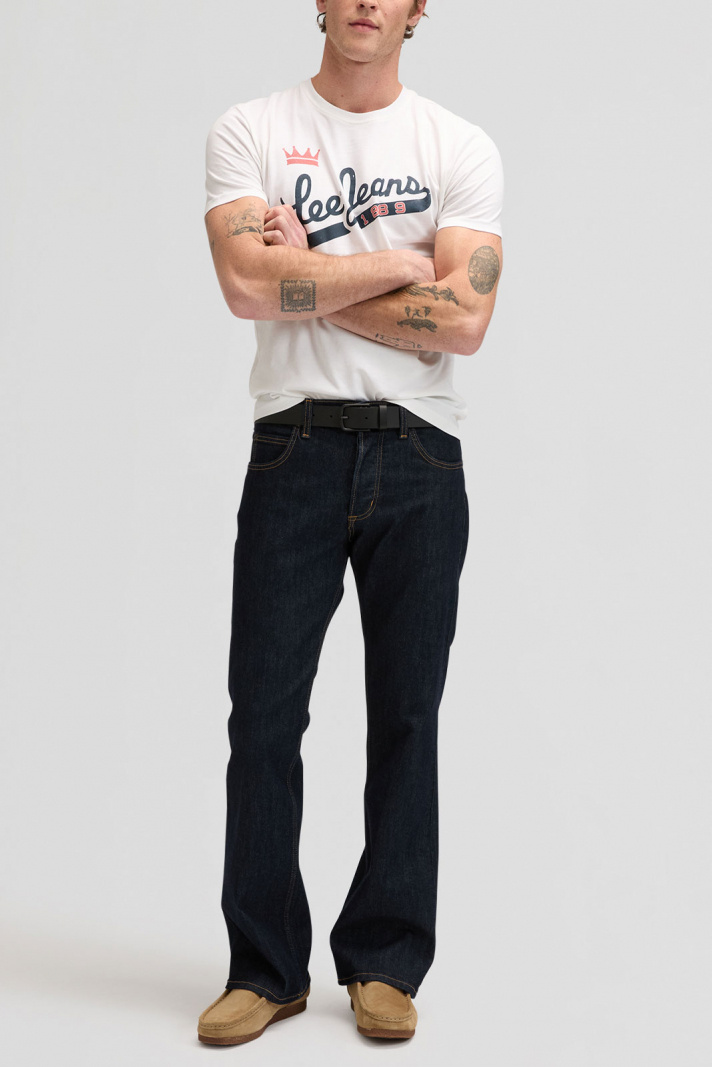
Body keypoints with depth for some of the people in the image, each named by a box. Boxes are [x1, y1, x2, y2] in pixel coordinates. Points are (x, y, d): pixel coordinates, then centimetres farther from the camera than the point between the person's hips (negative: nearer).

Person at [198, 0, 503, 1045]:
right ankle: (265, 968, 14)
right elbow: (248, 284, -14)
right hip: (296, 447, -1)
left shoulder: (463, 148, 5)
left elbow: (464, 322, -8)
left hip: (420, 458, 1)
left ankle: (385, 962, 19)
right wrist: (397, 265, -8)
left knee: (405, 714, 6)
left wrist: (311, 281, -9)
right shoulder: (249, 131, 4)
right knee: (265, 712, 1)